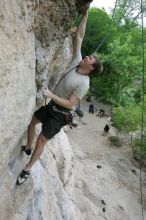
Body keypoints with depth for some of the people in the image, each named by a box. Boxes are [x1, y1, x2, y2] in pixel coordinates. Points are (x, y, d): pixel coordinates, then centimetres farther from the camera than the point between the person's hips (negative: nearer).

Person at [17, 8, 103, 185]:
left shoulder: (83, 84, -24)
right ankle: (27, 148, 41)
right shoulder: (77, 62, -5)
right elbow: (79, 37, -2)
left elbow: (70, 103, -24)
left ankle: (27, 170, 16)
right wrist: (85, 15, -4)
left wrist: (51, 94, -29)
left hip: (60, 114, -8)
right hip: (51, 106, 8)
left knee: (41, 140, -4)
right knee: (31, 121, 18)